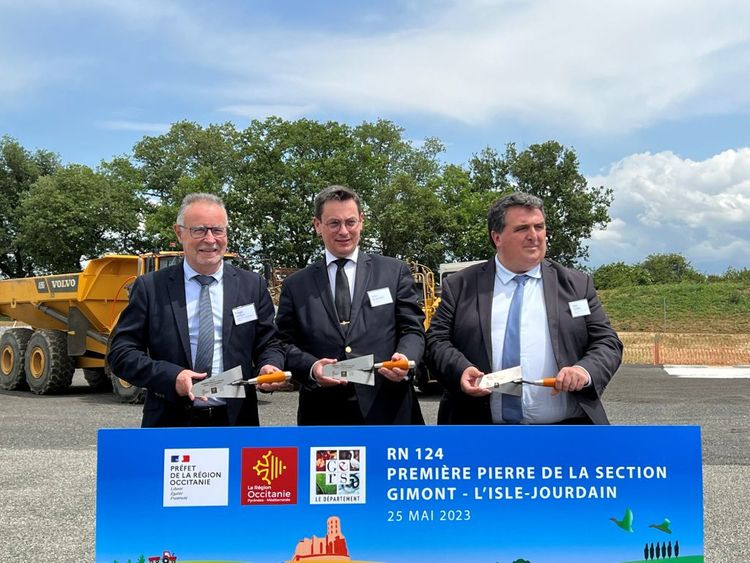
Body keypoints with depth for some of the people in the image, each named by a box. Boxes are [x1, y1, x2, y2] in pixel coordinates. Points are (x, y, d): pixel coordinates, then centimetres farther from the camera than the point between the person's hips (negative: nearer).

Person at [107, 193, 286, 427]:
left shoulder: (253, 286, 3)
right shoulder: (150, 287, -2)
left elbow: (269, 344, 7)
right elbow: (121, 352, -4)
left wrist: (270, 367, -16)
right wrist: (170, 377, -19)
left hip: (235, 422, 2)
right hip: (170, 424, -1)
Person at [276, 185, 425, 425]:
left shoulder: (395, 272, 7)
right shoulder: (295, 285, 10)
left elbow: (412, 329, 5)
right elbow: (284, 343, 6)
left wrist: (404, 358, -16)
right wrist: (311, 367, -14)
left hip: (387, 410, 0)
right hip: (323, 414, 1)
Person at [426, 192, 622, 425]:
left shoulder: (577, 285, 8)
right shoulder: (460, 286, 6)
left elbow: (607, 342, 7)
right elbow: (437, 340, 3)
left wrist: (586, 371, -14)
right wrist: (461, 370, -17)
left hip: (565, 424, 1)